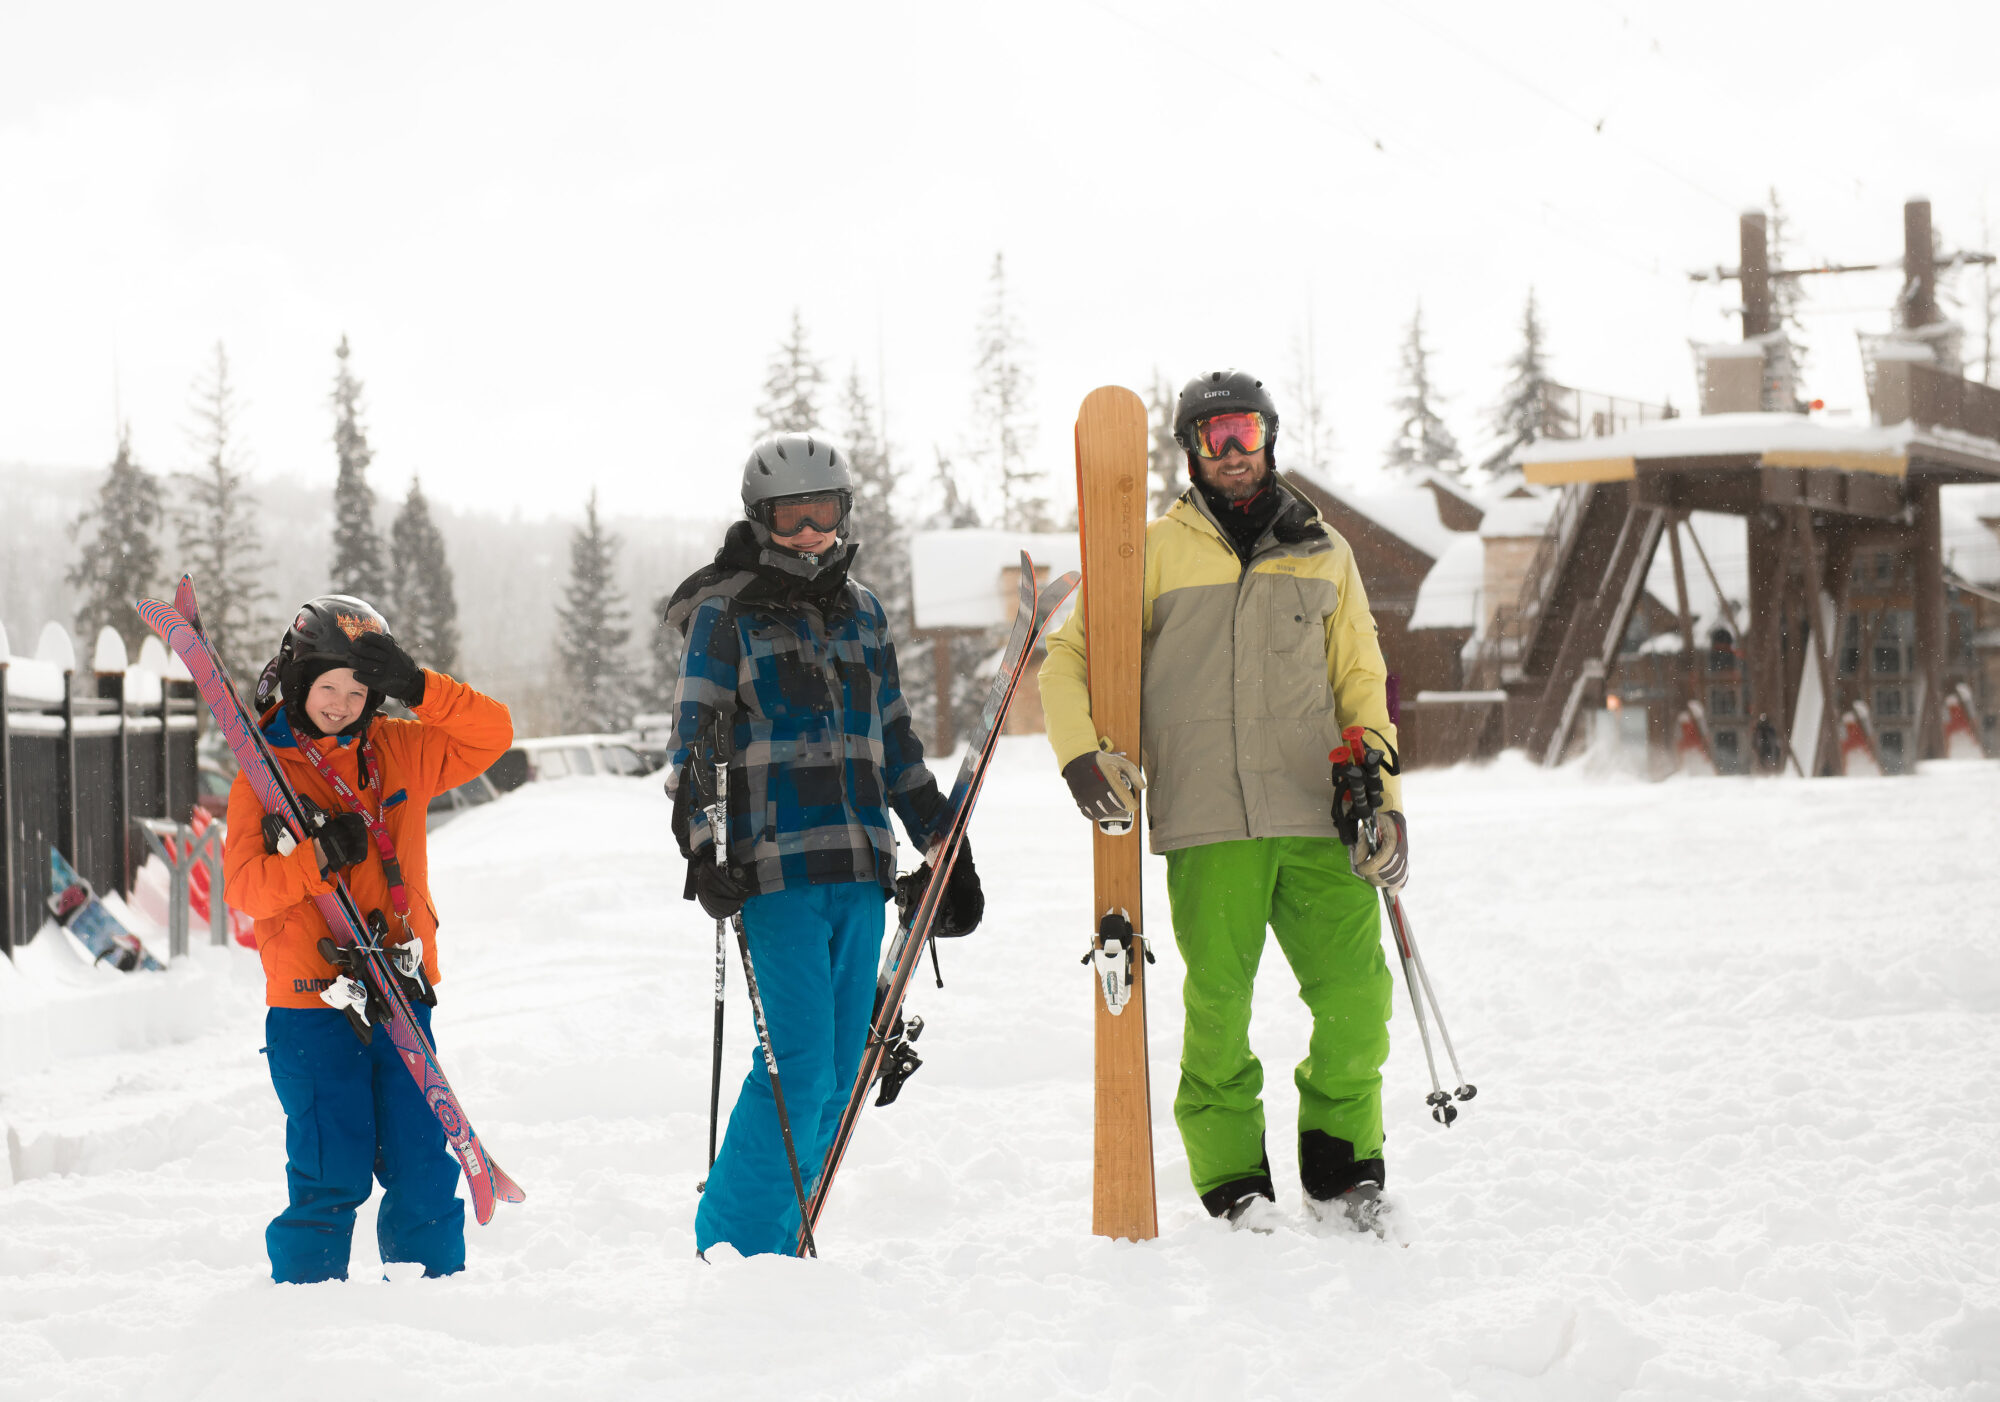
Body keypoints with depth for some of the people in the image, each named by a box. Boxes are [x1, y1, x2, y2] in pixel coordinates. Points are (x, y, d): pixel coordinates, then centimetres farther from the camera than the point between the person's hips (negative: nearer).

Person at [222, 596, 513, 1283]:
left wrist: (418, 687, -9)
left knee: (423, 1162, 3)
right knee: (332, 1174, -6)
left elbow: (491, 733, 4)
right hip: (310, 1000, -3)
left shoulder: (401, 752, 10)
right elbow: (243, 884, -7)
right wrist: (318, 856, -23)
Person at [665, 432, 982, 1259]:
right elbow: (693, 741, -6)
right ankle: (733, 1248, -5)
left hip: (861, 868, 6)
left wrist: (945, 847, 22)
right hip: (777, 868, -6)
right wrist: (701, 854, -19)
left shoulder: (860, 610, 16)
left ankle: (774, 1240, 16)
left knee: (840, 1072, 6)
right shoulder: (726, 617, -1)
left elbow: (895, 740, 23)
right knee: (800, 1064, -13)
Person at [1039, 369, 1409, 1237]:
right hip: (1207, 823, -2)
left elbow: (1361, 684, 19)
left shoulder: (1323, 554, 17)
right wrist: (1081, 754, -10)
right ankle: (1233, 1186, 8)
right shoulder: (1154, 553, 9)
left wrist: (1382, 795, 7)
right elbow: (1069, 657, 7)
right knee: (1218, 1008, -4)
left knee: (1356, 994, -4)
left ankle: (1342, 1170, 11)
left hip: (1318, 815, 2)